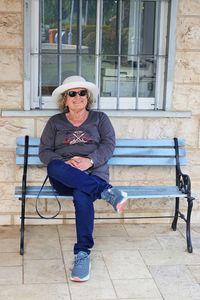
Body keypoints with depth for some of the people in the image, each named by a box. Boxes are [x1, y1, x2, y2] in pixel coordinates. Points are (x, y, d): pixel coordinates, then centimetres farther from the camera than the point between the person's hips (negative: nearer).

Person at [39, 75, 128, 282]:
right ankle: (106, 191, -35)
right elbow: (44, 151, 8)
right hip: (64, 179, 2)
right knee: (54, 167, -36)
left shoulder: (100, 118, 16)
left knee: (82, 196, -37)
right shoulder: (55, 121, 17)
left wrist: (90, 160, -18)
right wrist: (64, 163, -13)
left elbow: (108, 145, 1)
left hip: (93, 174, -1)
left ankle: (82, 254, -34)